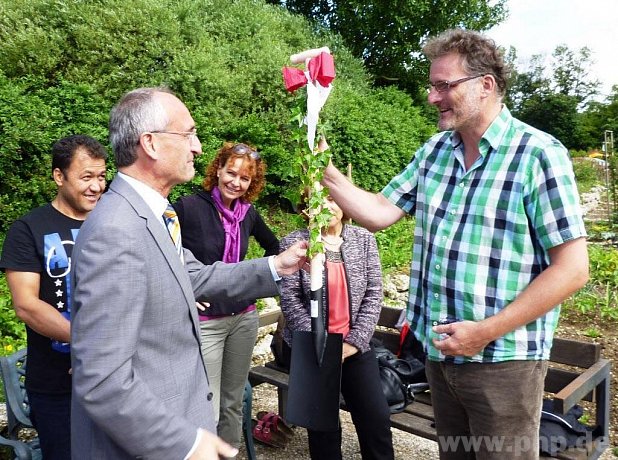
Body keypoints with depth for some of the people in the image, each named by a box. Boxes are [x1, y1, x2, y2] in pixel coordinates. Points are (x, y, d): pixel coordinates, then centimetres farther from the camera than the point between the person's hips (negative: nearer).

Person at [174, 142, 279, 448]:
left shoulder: (249, 213, 5)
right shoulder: (189, 206, -11)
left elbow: (273, 246, 22)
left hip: (244, 317, 5)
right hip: (204, 321, -5)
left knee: (233, 402, 16)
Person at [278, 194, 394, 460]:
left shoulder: (364, 239, 2)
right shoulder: (294, 242, -7)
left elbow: (373, 294, 0)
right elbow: (290, 300, -10)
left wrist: (355, 341, -8)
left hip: (354, 346, 2)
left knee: (377, 419, 0)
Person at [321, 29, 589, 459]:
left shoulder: (539, 154, -13)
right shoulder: (434, 151, 6)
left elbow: (571, 269, -16)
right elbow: (380, 213, 4)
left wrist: (487, 331, -20)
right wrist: (327, 172, -8)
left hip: (503, 359, -6)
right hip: (439, 349, 6)